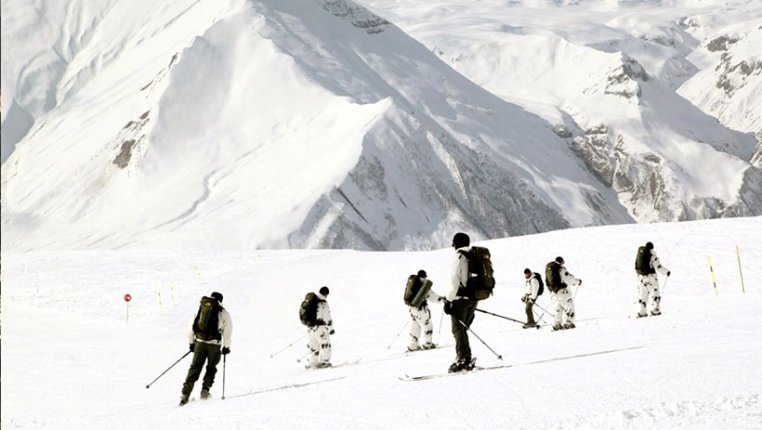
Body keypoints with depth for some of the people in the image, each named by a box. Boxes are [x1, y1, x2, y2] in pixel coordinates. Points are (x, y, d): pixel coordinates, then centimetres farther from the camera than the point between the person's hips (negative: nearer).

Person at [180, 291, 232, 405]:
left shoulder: (200, 309, 11)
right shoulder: (223, 313, 4)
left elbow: (192, 326, 12)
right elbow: (227, 331, 4)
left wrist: (191, 343, 20)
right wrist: (226, 347, 14)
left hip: (200, 342, 2)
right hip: (215, 344, -2)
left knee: (195, 367, 5)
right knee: (211, 368, 17)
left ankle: (186, 394, -6)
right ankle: (205, 389, 5)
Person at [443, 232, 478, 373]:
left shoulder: (459, 257, -9)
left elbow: (454, 281, -16)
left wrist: (448, 300, -13)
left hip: (461, 298, -7)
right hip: (473, 298, 7)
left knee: (458, 329, -5)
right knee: (463, 328, 14)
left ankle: (463, 357, -15)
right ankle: (466, 360, 10)